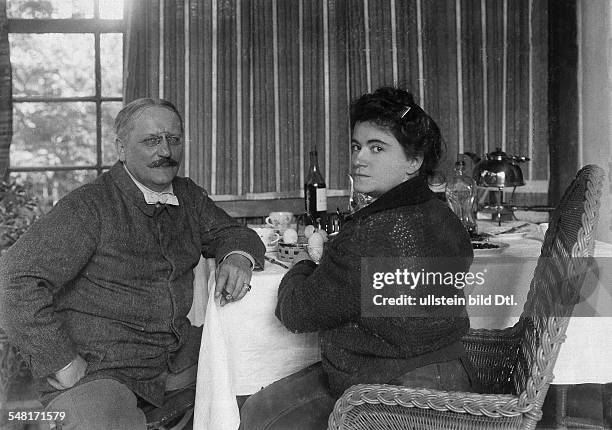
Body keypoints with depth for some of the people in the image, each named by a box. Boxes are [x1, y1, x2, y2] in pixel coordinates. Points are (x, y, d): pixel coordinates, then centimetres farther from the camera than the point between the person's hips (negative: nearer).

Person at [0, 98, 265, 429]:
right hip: (95, 370, -7)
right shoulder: (88, 207, -16)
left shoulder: (188, 196, 6)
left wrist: (238, 257, -8)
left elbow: (230, 233, 17)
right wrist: (63, 365, -20)